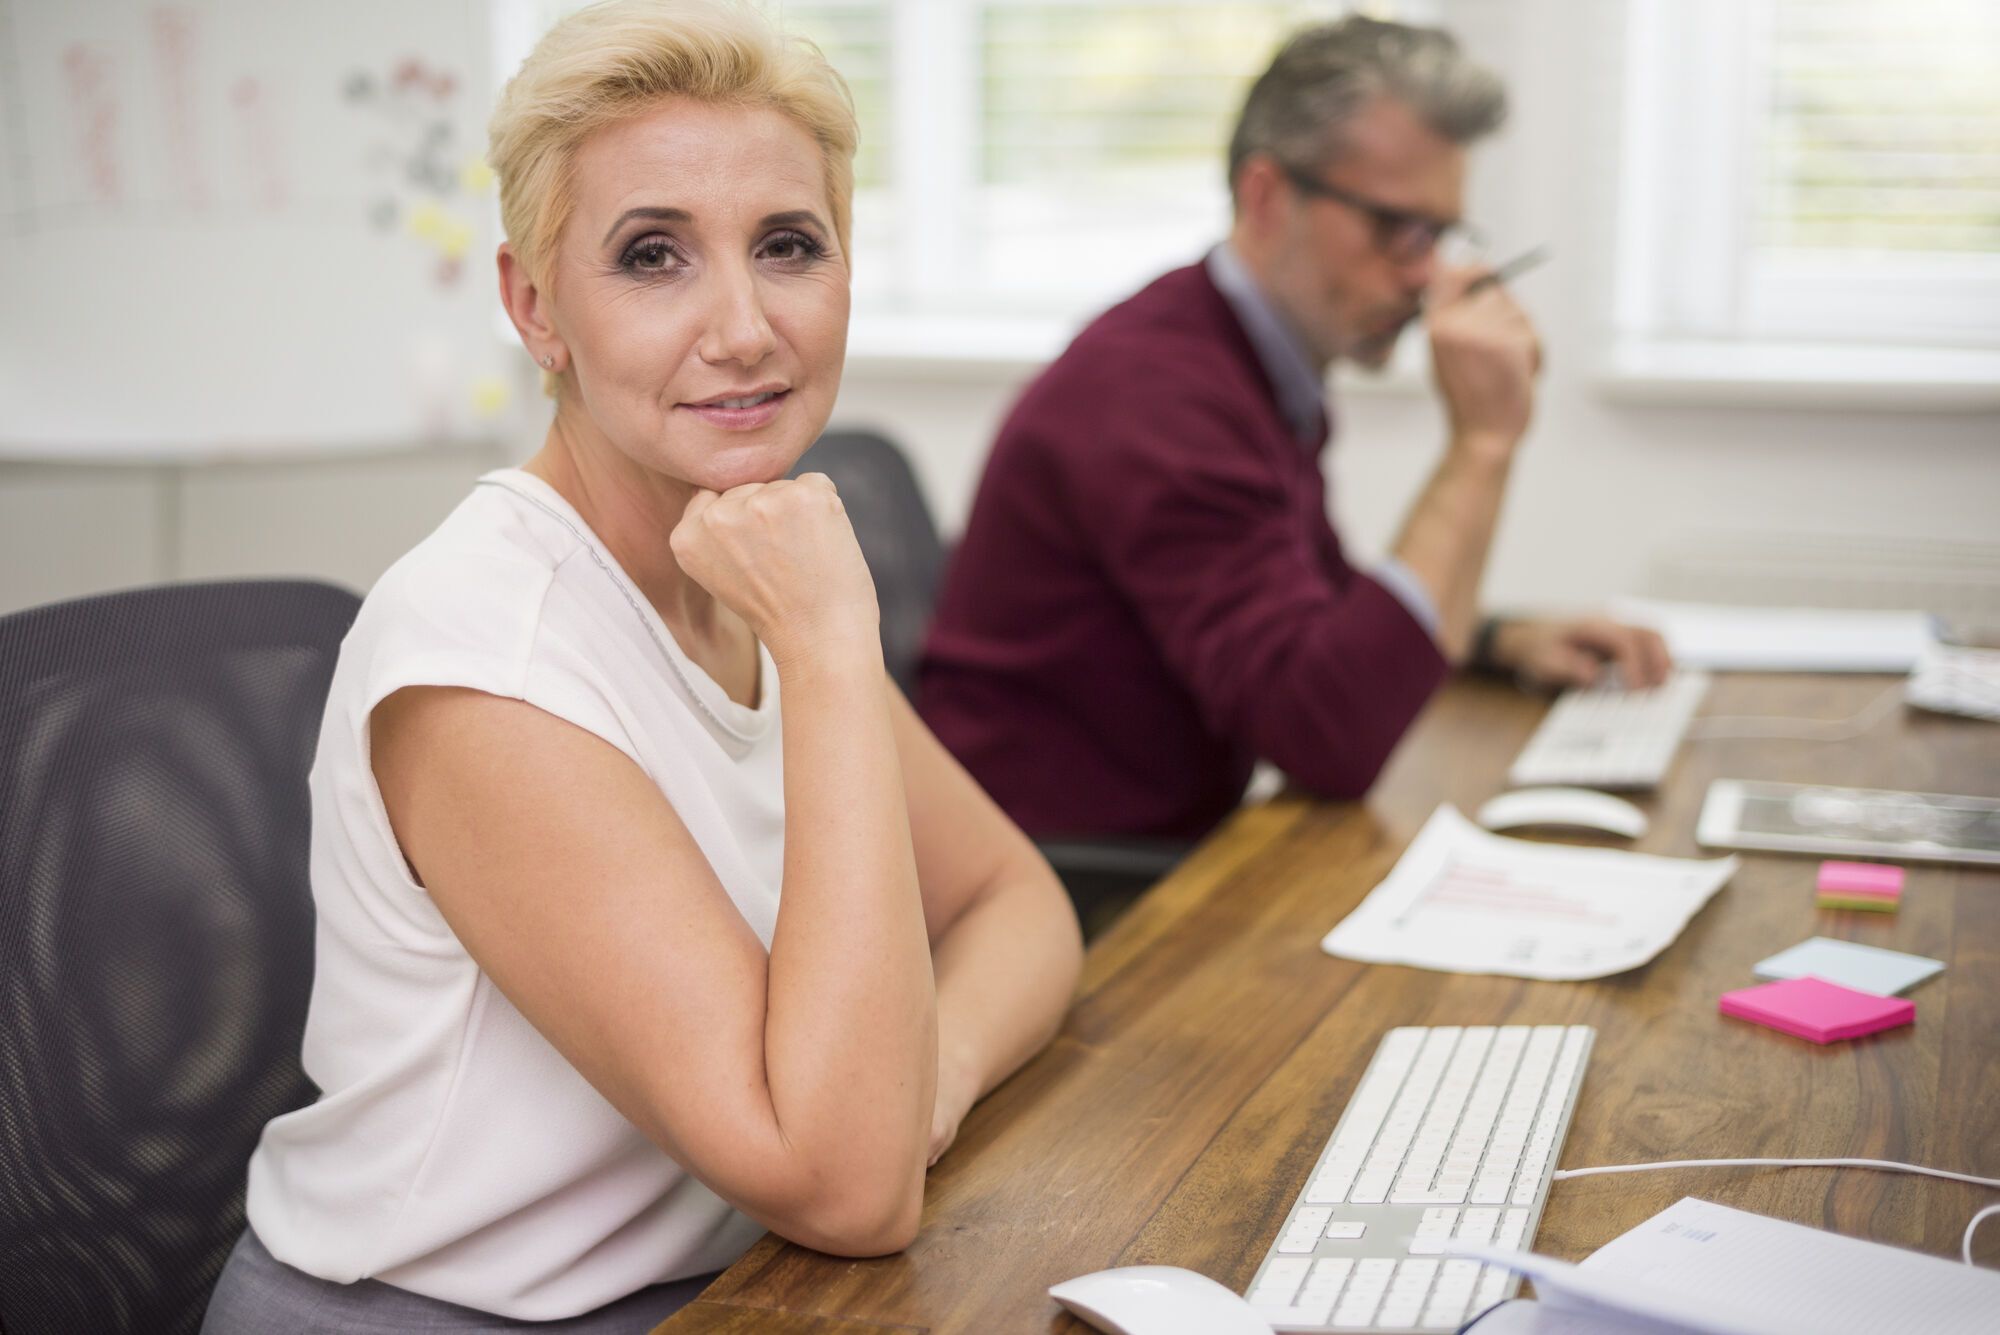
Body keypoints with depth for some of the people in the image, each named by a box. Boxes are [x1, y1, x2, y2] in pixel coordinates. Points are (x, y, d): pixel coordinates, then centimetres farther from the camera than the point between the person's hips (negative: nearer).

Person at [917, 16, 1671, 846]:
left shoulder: (1261, 361, 10)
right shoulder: (1159, 390, -21)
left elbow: (1325, 608, 26)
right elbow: (1332, 736, -28)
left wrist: (1502, 642, 8)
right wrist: (1479, 446, -25)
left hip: (1174, 838, 9)